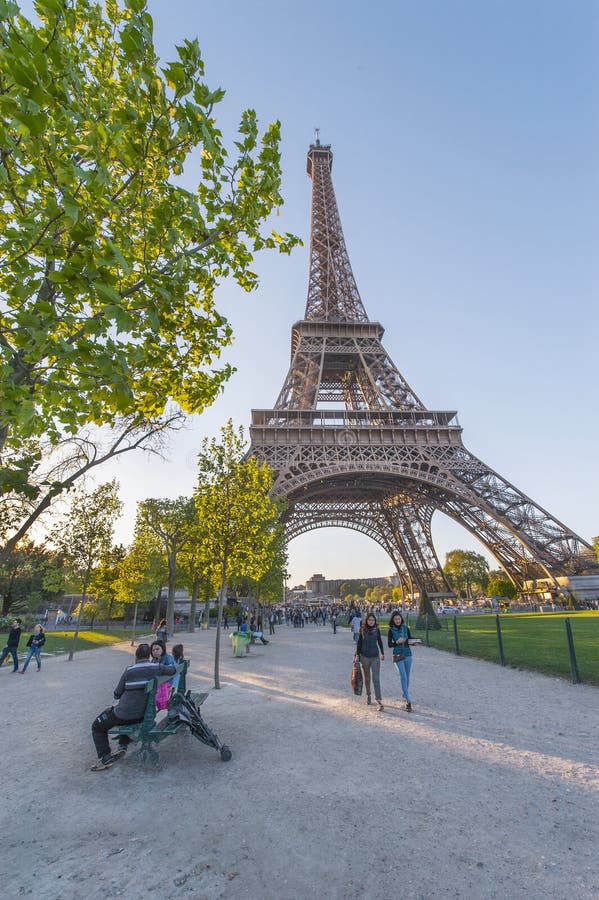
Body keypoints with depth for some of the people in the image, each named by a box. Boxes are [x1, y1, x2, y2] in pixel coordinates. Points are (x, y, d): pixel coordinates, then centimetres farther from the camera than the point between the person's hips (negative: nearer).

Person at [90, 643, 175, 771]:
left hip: (125, 714, -4)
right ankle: (123, 746, 28)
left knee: (97, 726, 20)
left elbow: (117, 695, -3)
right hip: (145, 714, 5)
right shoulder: (156, 668, -6)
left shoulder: (129, 671, -12)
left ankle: (105, 758, 12)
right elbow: (173, 670, 10)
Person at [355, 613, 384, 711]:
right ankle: (368, 696, 34)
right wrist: (357, 655, -2)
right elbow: (359, 643, 2)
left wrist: (382, 653, 23)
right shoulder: (362, 630, -5)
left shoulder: (377, 630, -2)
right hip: (364, 657, 0)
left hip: (375, 657, 0)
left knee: (376, 679, -9)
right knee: (366, 678, 14)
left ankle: (379, 701, -8)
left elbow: (380, 642, 13)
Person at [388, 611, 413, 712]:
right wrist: (397, 642, -21)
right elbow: (389, 644, -4)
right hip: (398, 656, -3)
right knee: (403, 677, -11)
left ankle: (404, 695, 36)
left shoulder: (405, 628, 2)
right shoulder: (391, 630, -5)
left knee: (407, 677, 14)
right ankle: (408, 701, -9)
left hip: (408, 655, 3)